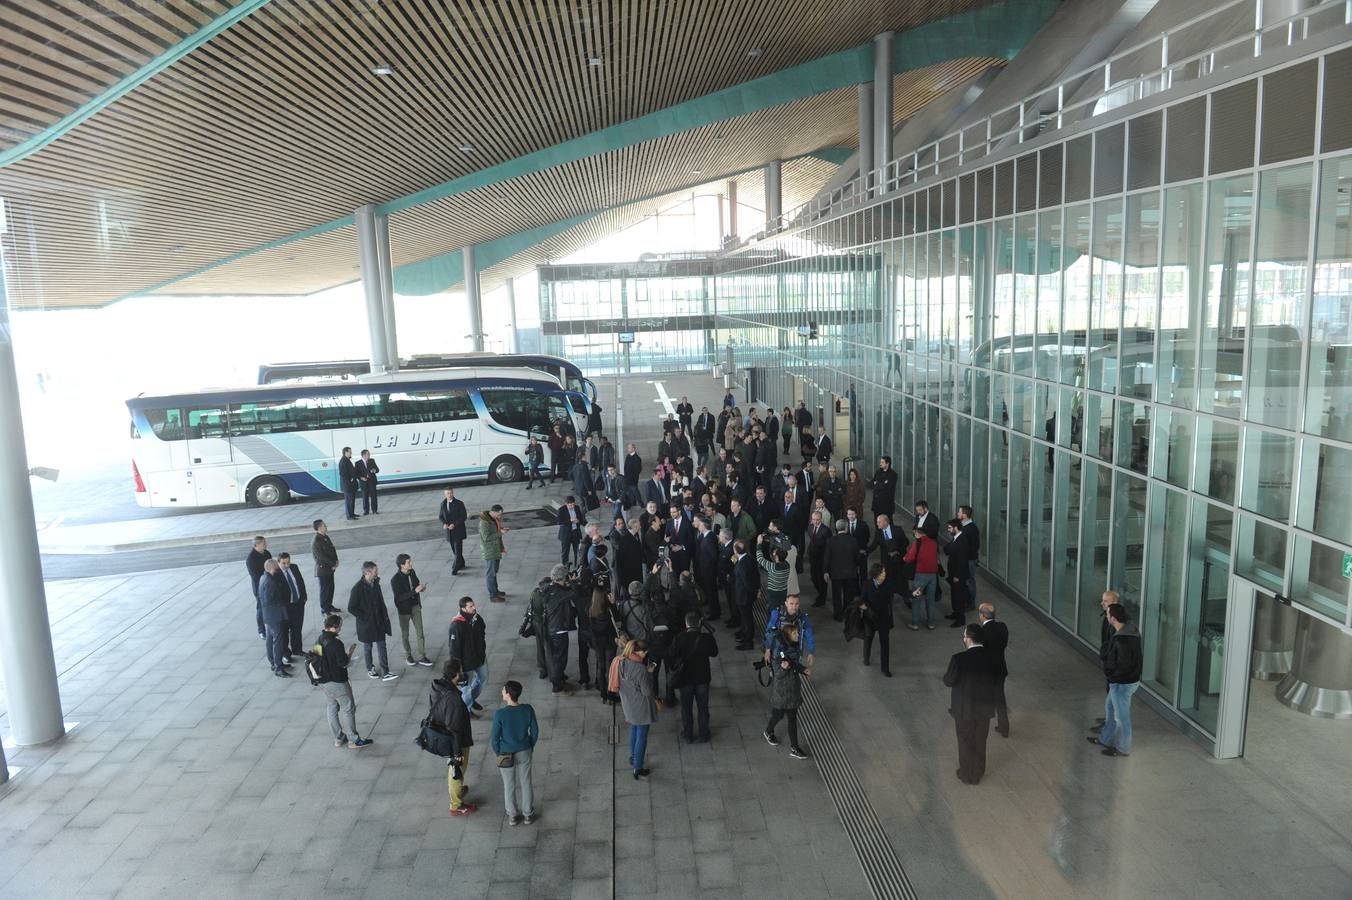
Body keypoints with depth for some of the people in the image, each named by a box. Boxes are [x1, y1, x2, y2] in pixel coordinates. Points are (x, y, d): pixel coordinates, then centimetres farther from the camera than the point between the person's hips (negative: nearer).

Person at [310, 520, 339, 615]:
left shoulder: (325, 537, 6)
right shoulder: (315, 541, -22)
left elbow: (332, 549, 12)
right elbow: (322, 557, -22)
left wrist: (335, 561, -2)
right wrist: (333, 564, -13)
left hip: (330, 568, 8)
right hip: (322, 569, -8)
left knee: (330, 587, 18)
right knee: (324, 589, 3)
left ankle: (329, 606, 33)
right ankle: (324, 610, 15)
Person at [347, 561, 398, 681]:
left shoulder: (375, 584, -1)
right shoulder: (357, 589, -21)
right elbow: (351, 608, -16)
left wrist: (385, 617, 7)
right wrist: (364, 617, -15)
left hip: (379, 622, 5)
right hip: (366, 624, -5)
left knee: (382, 646, 5)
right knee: (367, 647, 14)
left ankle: (385, 672, 8)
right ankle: (370, 669, 34)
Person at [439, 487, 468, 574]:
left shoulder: (459, 504, -8)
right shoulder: (443, 504, 5)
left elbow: (464, 517, -8)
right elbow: (440, 516, 11)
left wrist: (454, 524, -19)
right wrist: (444, 524, -10)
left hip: (458, 530, -5)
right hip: (449, 531, 5)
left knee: (458, 550, -8)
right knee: (454, 550, 13)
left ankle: (455, 569, -9)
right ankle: (461, 565, 28)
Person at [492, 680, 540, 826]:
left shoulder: (500, 714, -26)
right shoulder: (528, 709, -17)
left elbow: (495, 738, -16)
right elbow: (535, 731, -5)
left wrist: (498, 754, 2)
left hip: (506, 754, -2)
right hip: (524, 752, 2)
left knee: (509, 785, 18)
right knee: (526, 782, 20)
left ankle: (513, 816, 33)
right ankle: (528, 814, 33)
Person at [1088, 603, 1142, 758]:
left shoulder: (1122, 640, -32)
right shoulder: (1130, 628, -2)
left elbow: (1124, 665, -29)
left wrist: (1109, 673, -13)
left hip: (1122, 684, -10)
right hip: (1130, 680, 10)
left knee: (1121, 716, 9)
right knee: (1110, 707, 25)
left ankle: (1123, 749, 27)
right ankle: (1105, 739, 41)